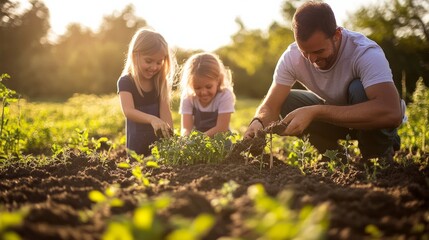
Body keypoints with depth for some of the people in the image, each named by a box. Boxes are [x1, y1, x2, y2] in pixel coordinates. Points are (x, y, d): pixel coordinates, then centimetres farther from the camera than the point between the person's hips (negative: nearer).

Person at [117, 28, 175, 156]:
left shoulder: (161, 81, 0)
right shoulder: (126, 82, -13)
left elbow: (165, 111, -10)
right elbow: (128, 111, -30)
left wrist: (169, 136, -27)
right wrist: (152, 119, -48)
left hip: (159, 141, 3)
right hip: (137, 145, -3)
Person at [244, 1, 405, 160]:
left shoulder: (365, 53, -35)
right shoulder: (292, 57, -20)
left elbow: (391, 113, -49)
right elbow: (271, 105, -17)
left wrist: (316, 112, -50)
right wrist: (258, 122, -43)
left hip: (373, 121, -5)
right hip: (336, 113, 5)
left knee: (359, 89, -34)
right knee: (286, 102, -16)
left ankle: (379, 161, -12)